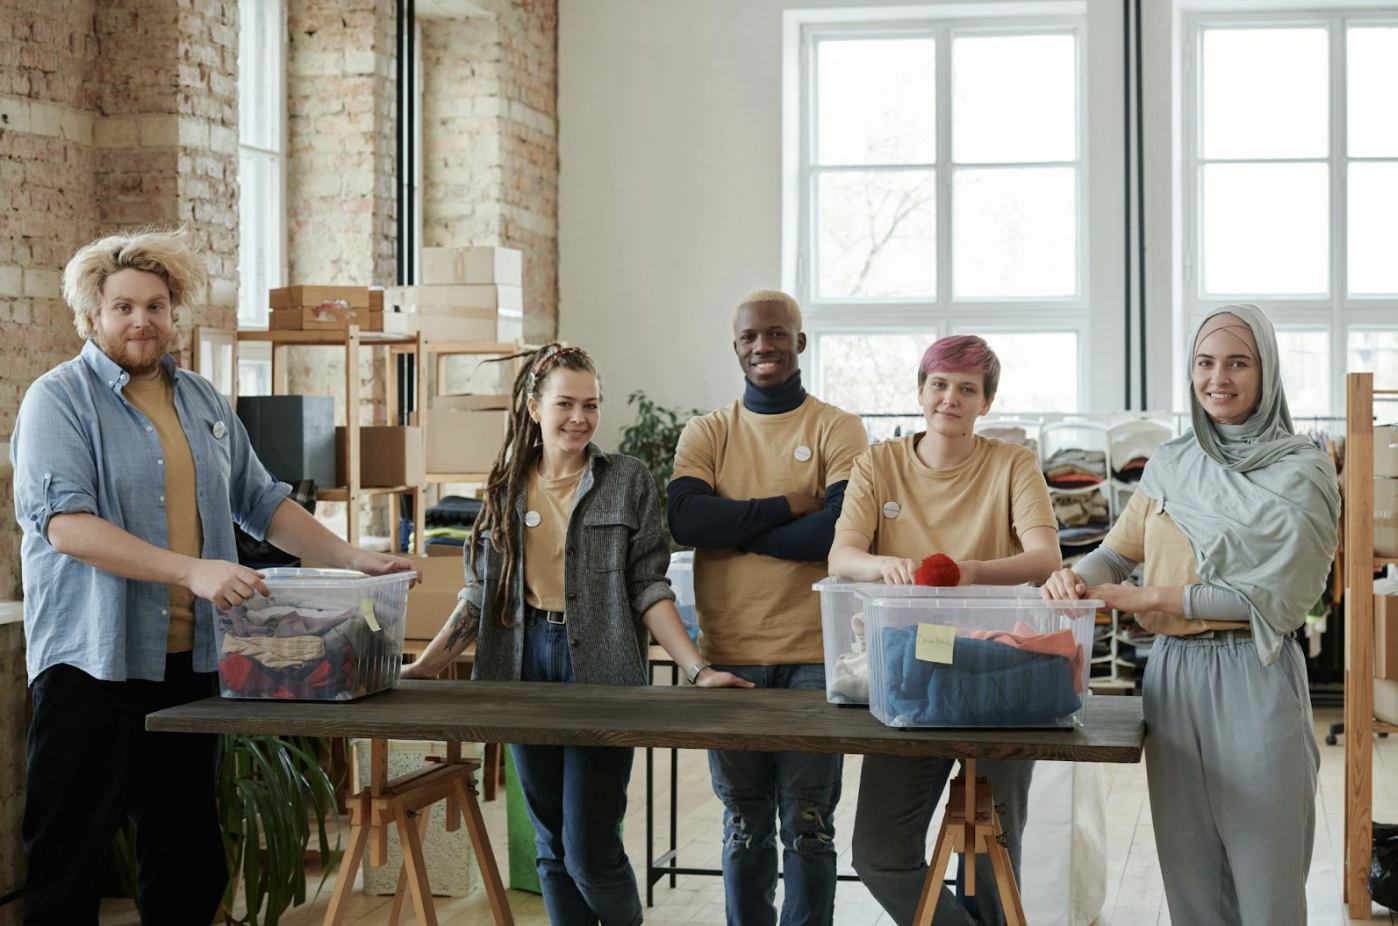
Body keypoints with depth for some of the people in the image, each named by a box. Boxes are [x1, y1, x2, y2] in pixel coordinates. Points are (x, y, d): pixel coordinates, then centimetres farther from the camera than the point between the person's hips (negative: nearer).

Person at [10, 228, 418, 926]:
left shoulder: (203, 402, 14)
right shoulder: (60, 399, -6)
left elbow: (260, 502, 20)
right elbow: (65, 524, -19)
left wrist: (353, 559, 7)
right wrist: (193, 570, -28)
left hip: (190, 658, 6)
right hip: (93, 660, -6)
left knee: (189, 855, 12)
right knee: (70, 852, -1)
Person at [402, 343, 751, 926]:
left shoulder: (627, 481, 1)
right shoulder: (508, 488, 10)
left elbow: (648, 589, -2)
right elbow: (482, 594, 11)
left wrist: (698, 670, -14)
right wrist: (423, 667, 2)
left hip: (598, 673, -3)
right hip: (527, 665, 4)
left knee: (590, 851, -6)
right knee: (552, 848, 10)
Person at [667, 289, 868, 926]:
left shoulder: (837, 430, 2)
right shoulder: (706, 434, 9)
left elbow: (841, 528, -14)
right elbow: (684, 520, -9)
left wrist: (734, 528, -7)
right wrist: (787, 506, -11)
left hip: (814, 657, -2)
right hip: (729, 655, 2)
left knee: (808, 825, 4)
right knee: (744, 825, 12)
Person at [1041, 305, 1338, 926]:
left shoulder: (1300, 473, -3)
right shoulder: (1169, 466, 13)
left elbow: (1276, 597, -11)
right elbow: (1120, 549, 13)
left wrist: (1153, 599, -14)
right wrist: (1079, 577, -11)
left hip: (1252, 678, -5)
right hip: (1172, 672, 5)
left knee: (1264, 872, -1)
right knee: (1187, 869, 9)